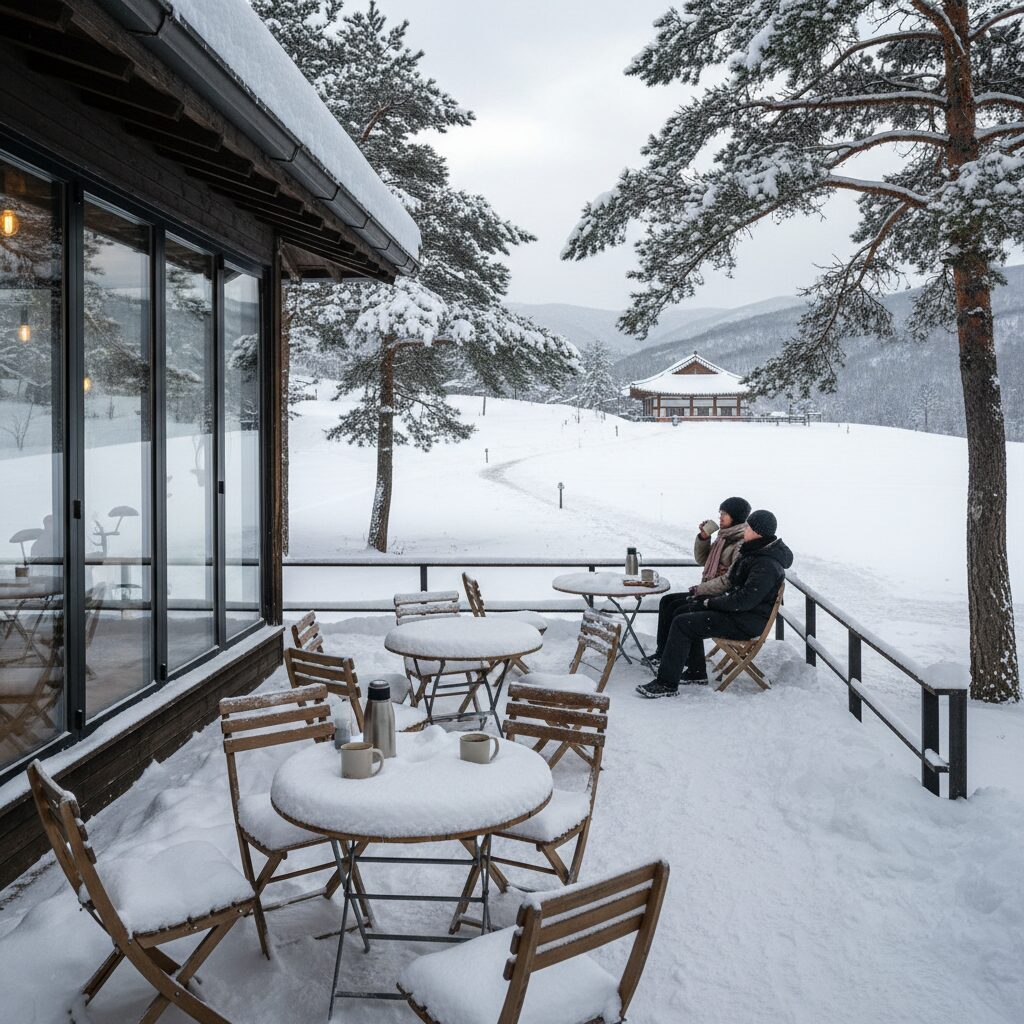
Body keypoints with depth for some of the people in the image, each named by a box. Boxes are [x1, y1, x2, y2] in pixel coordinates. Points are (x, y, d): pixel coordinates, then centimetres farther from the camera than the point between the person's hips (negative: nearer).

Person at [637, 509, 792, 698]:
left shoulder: (767, 566, -25)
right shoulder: (757, 550, 8)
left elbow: (745, 600, -28)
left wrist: (712, 602, -15)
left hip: (747, 622, -11)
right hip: (739, 609, 11)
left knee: (682, 624, -16)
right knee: (690, 609, 18)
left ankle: (667, 684, -9)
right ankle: (696, 672, 21)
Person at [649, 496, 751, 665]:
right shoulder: (724, 537, 12)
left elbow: (731, 579, -23)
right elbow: (702, 560, 19)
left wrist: (701, 589, -16)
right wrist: (703, 537, 2)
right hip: (710, 592, 10)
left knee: (680, 612, -22)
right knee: (667, 602, 3)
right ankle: (662, 651, 6)